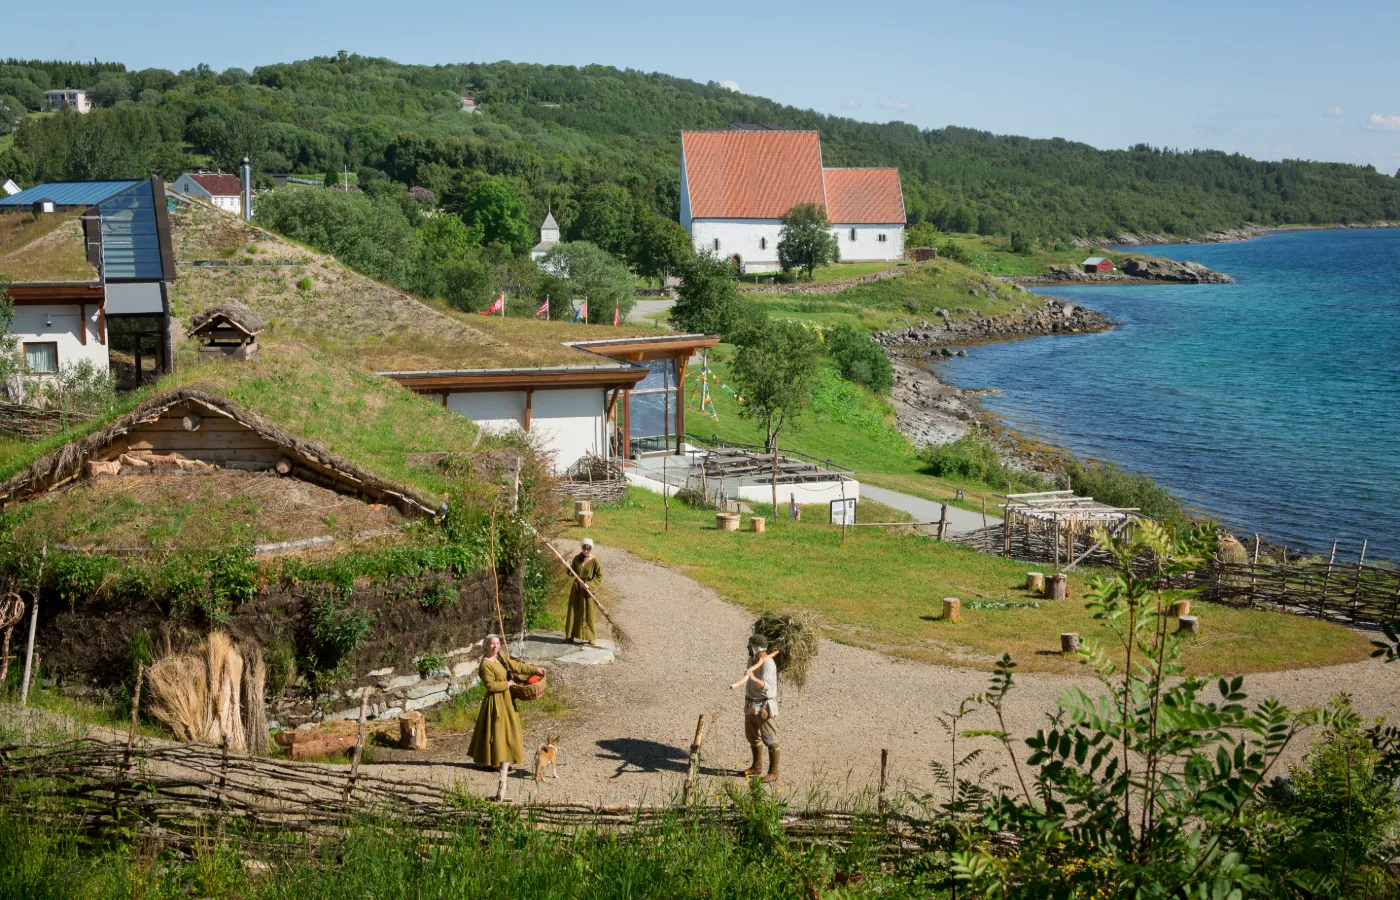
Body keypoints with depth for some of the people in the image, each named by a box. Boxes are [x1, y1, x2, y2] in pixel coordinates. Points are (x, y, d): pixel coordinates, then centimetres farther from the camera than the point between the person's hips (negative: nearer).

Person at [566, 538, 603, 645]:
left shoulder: (595, 561, -13)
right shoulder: (577, 558, 0)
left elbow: (600, 577, -12)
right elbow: (573, 573, 10)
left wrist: (590, 584, -23)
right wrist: (569, 568, -11)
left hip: (588, 589, -4)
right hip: (576, 588, 4)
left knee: (588, 613, 0)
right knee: (574, 611, 10)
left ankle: (592, 637, 10)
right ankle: (571, 635, 20)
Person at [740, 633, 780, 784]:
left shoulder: (768, 664, -23)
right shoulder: (752, 659, 5)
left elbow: (765, 686, -37)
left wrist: (753, 678, -55)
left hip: (763, 706, -10)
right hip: (751, 704, 10)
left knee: (769, 739, -3)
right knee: (752, 736, 19)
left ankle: (773, 773, 4)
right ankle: (757, 767, 34)